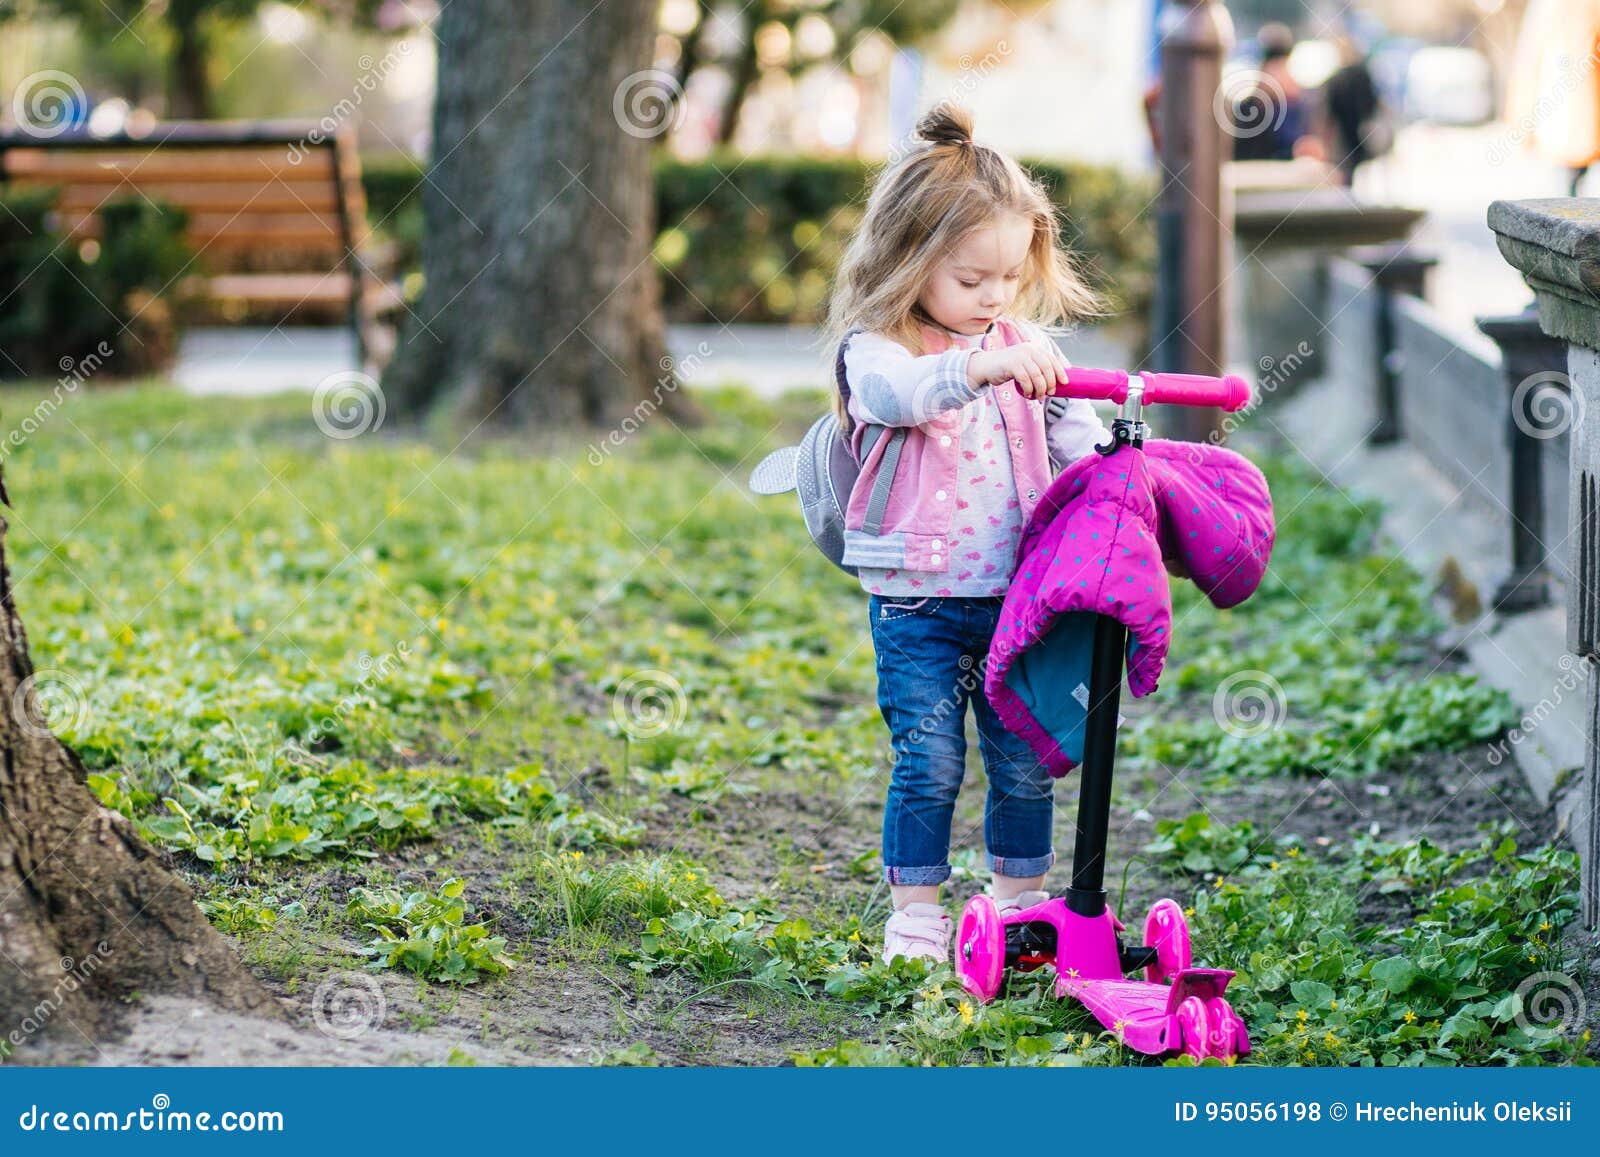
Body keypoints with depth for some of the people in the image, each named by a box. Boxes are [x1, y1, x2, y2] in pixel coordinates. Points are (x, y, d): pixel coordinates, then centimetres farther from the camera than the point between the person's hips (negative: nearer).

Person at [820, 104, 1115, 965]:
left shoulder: (1025, 346, 9)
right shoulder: (876, 346, -7)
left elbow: (1076, 436, 10)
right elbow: (899, 390, -31)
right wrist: (982, 367, -47)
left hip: (1020, 594, 4)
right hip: (917, 602, -4)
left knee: (1026, 760, 8)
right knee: (928, 761, -4)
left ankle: (1020, 898, 25)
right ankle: (915, 910, 10)